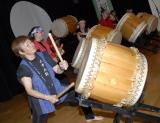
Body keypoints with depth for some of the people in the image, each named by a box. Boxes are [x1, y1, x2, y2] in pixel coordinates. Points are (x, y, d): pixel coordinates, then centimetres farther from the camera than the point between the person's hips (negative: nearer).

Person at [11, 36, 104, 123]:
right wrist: (48, 97, -30)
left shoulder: (42, 55, -3)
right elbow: (29, 90, -22)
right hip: (41, 100, -5)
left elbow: (57, 70, 2)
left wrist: (62, 67, -21)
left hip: (57, 89, 5)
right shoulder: (23, 67, -19)